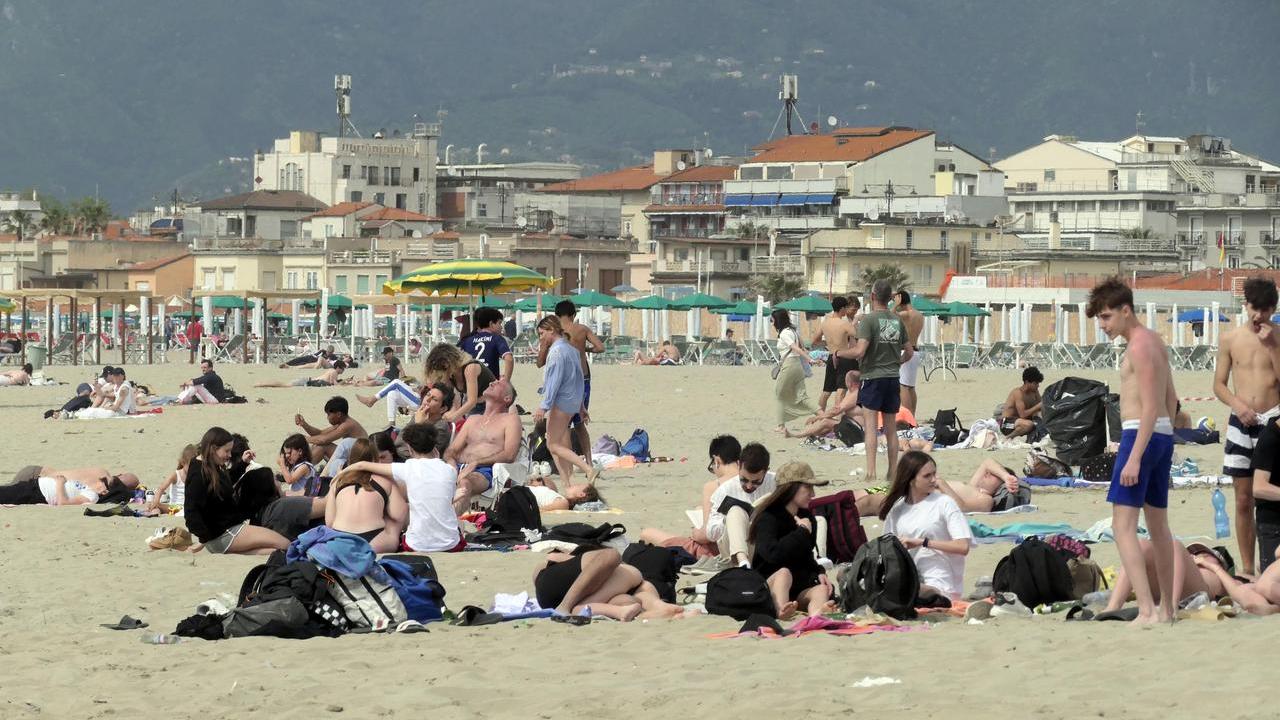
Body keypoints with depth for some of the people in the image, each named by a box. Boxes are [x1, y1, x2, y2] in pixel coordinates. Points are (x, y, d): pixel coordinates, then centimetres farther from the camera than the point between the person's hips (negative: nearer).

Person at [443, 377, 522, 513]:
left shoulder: (510, 419, 15)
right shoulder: (473, 420, 34)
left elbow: (509, 455, -1)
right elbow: (450, 452, 25)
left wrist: (475, 463, -11)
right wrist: (451, 463, -1)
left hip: (485, 471, -5)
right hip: (460, 468, 5)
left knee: (465, 482, -41)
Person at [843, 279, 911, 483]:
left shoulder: (869, 320, -12)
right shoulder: (897, 321, 7)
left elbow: (860, 351, -19)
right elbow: (909, 352, 14)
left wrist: (840, 352, -1)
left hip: (873, 377, -6)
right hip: (893, 378, 6)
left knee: (870, 425, -9)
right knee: (890, 427, 12)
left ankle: (871, 470, -18)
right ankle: (893, 471, 16)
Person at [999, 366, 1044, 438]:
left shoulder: (1035, 392, 4)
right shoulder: (1018, 392, -19)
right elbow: (1023, 415, -28)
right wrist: (1037, 407, -25)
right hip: (1007, 423, -8)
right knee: (1028, 424, -36)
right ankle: (1008, 438, -15)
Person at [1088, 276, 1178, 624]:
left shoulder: (1139, 346, -15)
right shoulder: (1155, 342, 15)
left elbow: (1150, 407, -20)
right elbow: (1171, 399, 22)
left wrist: (1134, 458, -23)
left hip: (1141, 435, -10)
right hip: (1163, 436, 10)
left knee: (1123, 527, -13)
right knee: (1158, 526, 18)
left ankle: (1147, 611, -23)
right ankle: (1167, 610, 27)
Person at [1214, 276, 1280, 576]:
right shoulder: (1231, 340, 6)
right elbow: (1219, 384, 10)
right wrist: (1238, 405, -8)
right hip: (1240, 424, 3)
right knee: (1243, 501, 5)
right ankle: (1247, 569, 11)